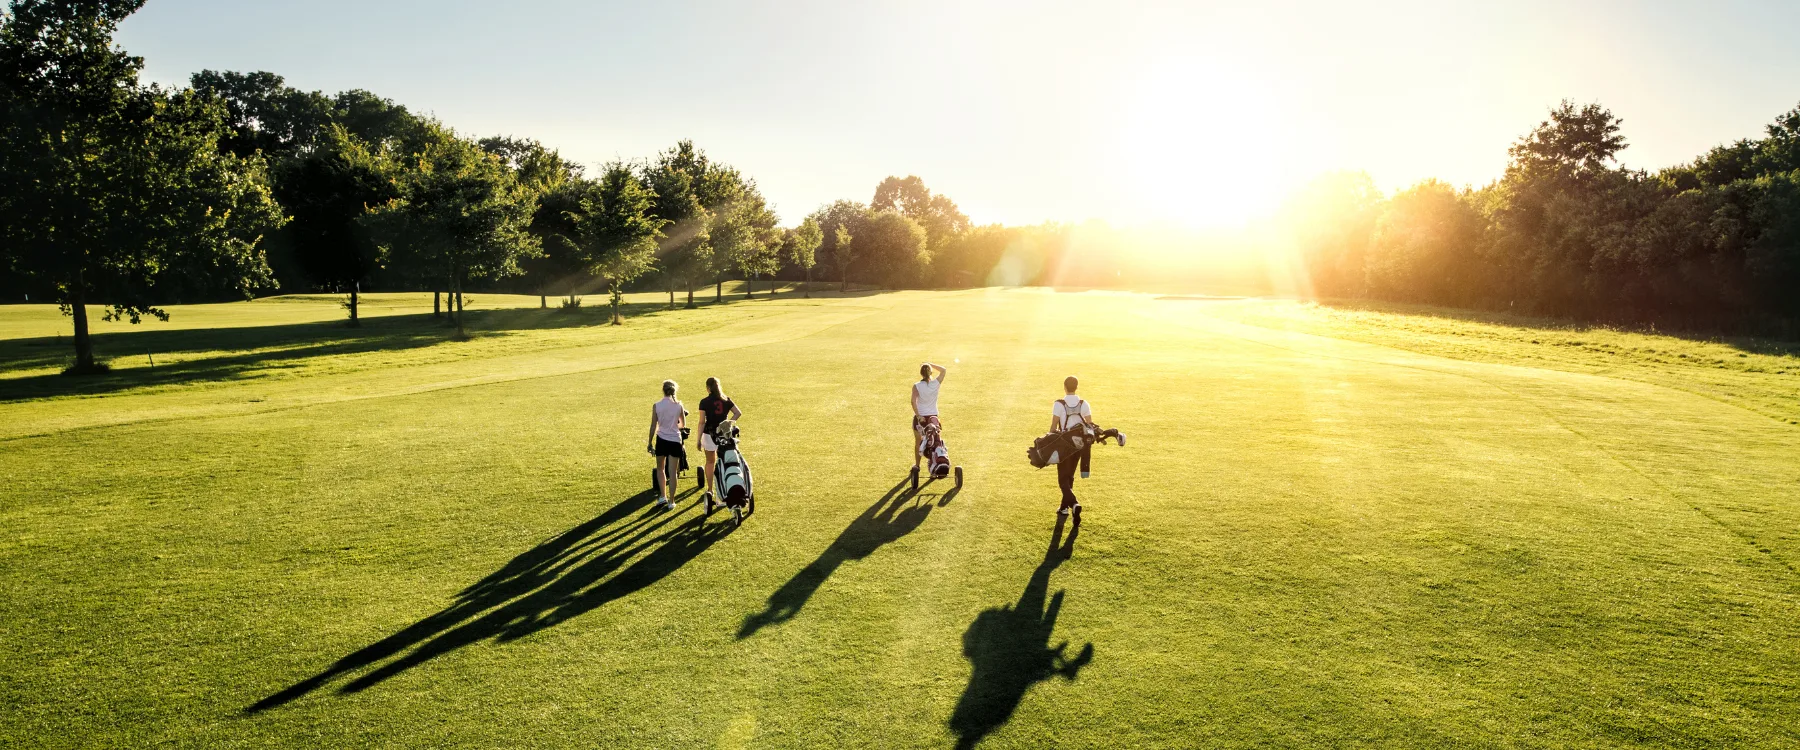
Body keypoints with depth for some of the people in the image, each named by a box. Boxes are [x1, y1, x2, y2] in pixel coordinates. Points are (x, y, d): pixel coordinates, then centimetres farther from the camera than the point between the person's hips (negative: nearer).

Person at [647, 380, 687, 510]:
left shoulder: (656, 406, -7)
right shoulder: (679, 406, -4)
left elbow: (653, 426, -4)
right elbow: (683, 424, 10)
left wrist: (650, 443, 5)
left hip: (661, 439, 0)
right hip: (675, 440, 0)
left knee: (660, 469, 21)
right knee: (672, 472, 5)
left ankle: (662, 496, 16)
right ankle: (671, 502, 7)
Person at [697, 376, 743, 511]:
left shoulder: (704, 402, -8)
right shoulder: (726, 400, 2)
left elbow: (702, 422, -10)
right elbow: (739, 413, -4)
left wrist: (699, 439, -6)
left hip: (709, 434, -2)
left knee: (710, 462, 17)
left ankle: (709, 490, 25)